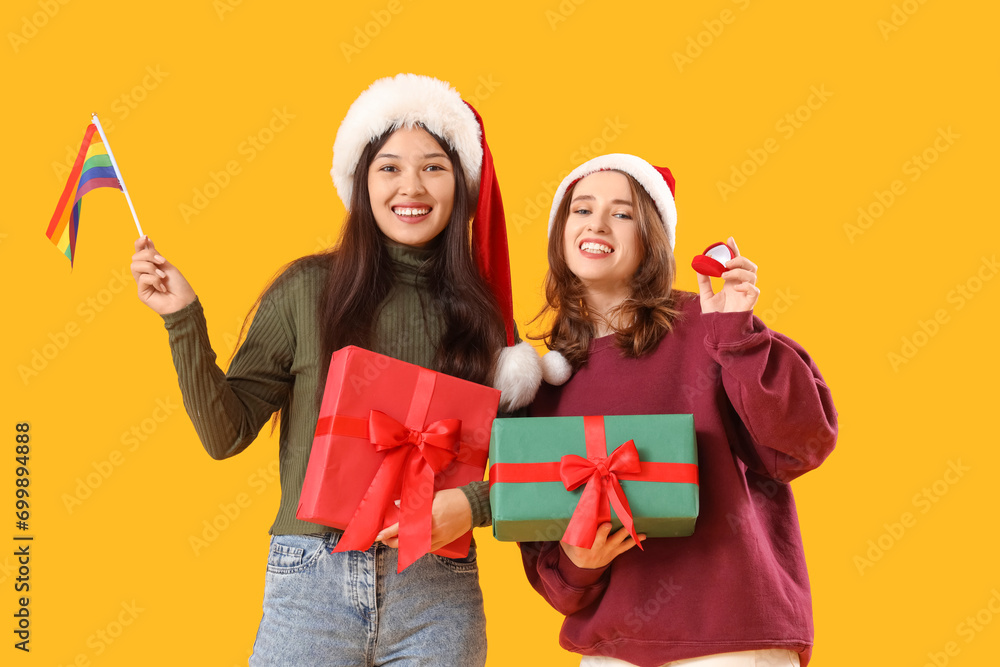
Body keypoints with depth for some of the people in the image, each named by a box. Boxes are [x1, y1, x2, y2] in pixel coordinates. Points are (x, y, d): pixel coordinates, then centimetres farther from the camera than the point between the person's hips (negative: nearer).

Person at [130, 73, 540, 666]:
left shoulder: (481, 310, 4)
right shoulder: (308, 289, 0)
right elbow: (227, 434, -1)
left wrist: (473, 506, -11)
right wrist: (184, 319, -10)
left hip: (437, 595, 1)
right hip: (312, 581, -1)